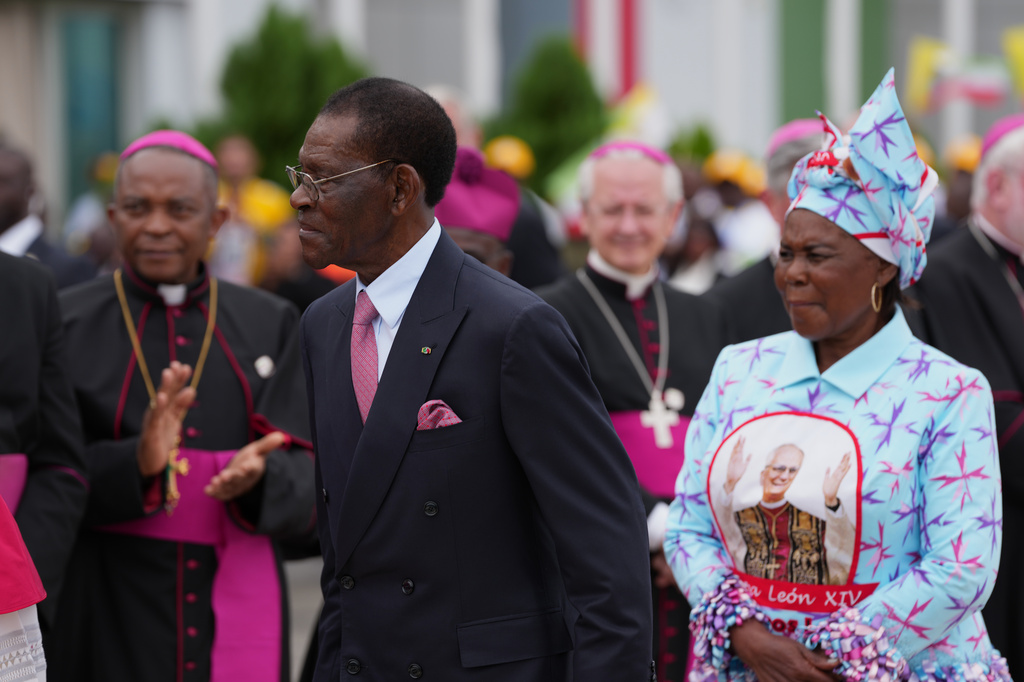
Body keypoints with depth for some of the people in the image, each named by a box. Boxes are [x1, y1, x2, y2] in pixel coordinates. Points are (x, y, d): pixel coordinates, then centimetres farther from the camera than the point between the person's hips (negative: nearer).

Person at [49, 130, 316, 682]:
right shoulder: (66, 324, 0)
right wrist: (134, 464, -24)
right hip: (108, 617, -2)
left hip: (234, 611, 2)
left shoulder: (269, 324, 6)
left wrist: (257, 476, -21)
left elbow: (305, 478, 0)